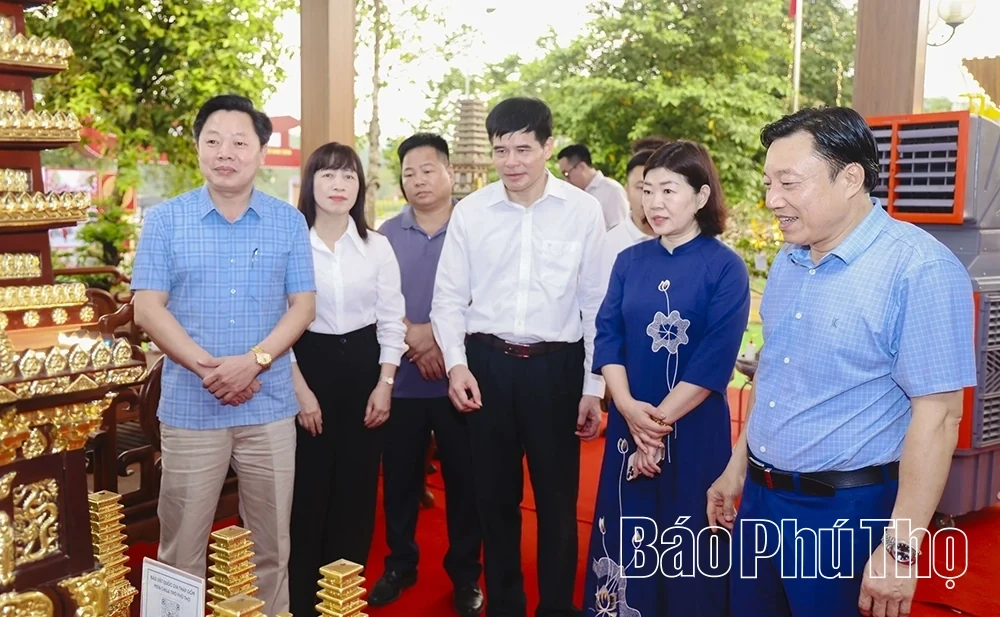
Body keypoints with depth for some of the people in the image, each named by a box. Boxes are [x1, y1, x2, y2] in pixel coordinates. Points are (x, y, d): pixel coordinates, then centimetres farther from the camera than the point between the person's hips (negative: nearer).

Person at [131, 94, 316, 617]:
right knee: (182, 548, 9)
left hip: (270, 407, 1)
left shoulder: (289, 222, 3)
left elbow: (303, 305, 1)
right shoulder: (164, 220, 1)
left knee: (270, 546, 12)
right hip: (189, 407, -1)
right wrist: (207, 368, -16)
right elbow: (148, 308, -4)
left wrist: (253, 361, -15)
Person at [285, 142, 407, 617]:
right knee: (308, 488, 3)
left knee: (358, 488, 8)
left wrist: (385, 384, -3)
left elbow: (391, 319, 5)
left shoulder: (376, 246, 3)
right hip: (308, 364, -2)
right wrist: (300, 388, -10)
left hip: (363, 364, 3)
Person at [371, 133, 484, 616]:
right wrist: (414, 339, -12)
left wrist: (442, 337, -14)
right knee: (399, 476, 11)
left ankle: (465, 573, 23)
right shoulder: (386, 234, 6)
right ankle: (400, 563, 30)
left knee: (464, 477, 6)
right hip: (402, 377, 2)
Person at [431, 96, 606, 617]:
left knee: (557, 498, 9)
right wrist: (456, 362, -10)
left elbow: (596, 303, 0)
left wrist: (593, 387, 0)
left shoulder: (583, 211, -3)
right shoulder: (469, 212, 0)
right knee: (495, 496, 14)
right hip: (487, 363, 2)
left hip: (556, 365, -1)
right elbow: (449, 298, 4)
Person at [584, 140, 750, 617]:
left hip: (694, 430, -4)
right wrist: (628, 407, -15)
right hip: (629, 426, 4)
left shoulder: (725, 267, -8)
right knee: (624, 538, 13)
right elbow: (607, 336, 0)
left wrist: (661, 419, -16)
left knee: (689, 548, 10)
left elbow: (715, 359, -14)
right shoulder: (629, 261, 5)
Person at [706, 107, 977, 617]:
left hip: (845, 513, -7)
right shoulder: (787, 261, 5)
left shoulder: (920, 269, -19)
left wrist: (900, 549, -20)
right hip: (761, 498, 7)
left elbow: (937, 415, -20)